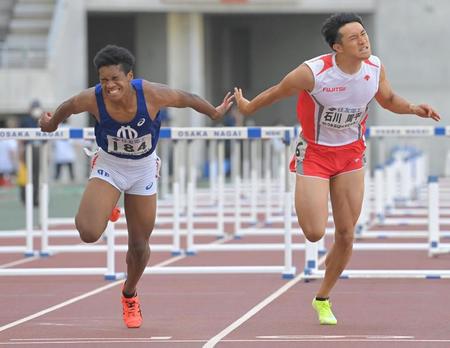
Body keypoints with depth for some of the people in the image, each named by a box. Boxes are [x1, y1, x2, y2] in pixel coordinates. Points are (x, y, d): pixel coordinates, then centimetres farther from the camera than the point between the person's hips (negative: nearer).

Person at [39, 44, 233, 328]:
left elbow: (187, 99, -9)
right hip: (108, 166, -1)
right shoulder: (92, 99, -27)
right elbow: (66, 108, -3)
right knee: (89, 233, -24)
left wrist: (214, 113, 4)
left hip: (143, 169, 1)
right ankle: (103, 207, 15)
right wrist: (52, 124, 16)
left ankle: (130, 294, 42)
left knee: (140, 245, 11)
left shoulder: (152, 95, -29)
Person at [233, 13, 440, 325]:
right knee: (314, 234, -14)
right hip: (314, 154, -4)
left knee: (346, 236, 5)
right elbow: (277, 93, -8)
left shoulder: (375, 68, -12)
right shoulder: (312, 73, -27)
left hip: (351, 154, 4)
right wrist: (248, 107, 8)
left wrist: (412, 108, -10)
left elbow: (388, 99, 9)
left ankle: (323, 299, 28)